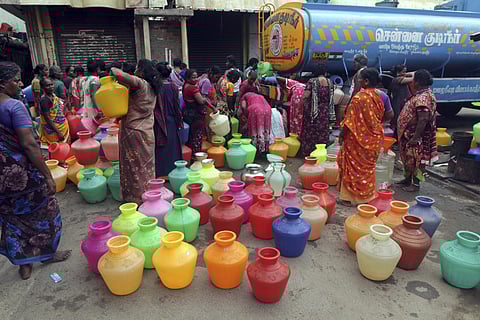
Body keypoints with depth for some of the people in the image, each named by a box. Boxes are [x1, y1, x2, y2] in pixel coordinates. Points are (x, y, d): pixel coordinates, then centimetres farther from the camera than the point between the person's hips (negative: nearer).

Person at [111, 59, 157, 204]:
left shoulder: (140, 83, -16)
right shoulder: (151, 87, 10)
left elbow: (120, 75, -30)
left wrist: (113, 70, -9)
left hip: (134, 131, -8)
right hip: (147, 131, 8)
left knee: (134, 165, 4)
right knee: (146, 164, 16)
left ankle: (136, 197, 15)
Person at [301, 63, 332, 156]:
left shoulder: (312, 81, -12)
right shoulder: (329, 82, 1)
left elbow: (305, 96, -18)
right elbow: (331, 97, 6)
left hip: (312, 111, -4)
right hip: (325, 112, 4)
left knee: (310, 132, 7)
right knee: (322, 132, 13)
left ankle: (308, 153, 14)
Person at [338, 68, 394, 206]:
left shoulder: (359, 98, -18)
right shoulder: (381, 96, 1)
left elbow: (350, 121, -18)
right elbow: (389, 115, 6)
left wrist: (342, 134, -7)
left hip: (358, 137, -6)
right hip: (374, 138, 6)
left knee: (355, 166, 5)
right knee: (368, 166, 17)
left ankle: (351, 196, 12)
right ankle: (366, 195, 27)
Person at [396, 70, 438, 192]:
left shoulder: (423, 97, -23)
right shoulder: (422, 94, 9)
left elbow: (423, 119, -28)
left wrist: (415, 137, -27)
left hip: (416, 136, -10)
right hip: (409, 134, 10)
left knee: (415, 159, 2)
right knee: (408, 157, 18)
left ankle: (416, 183, 15)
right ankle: (408, 179, 32)